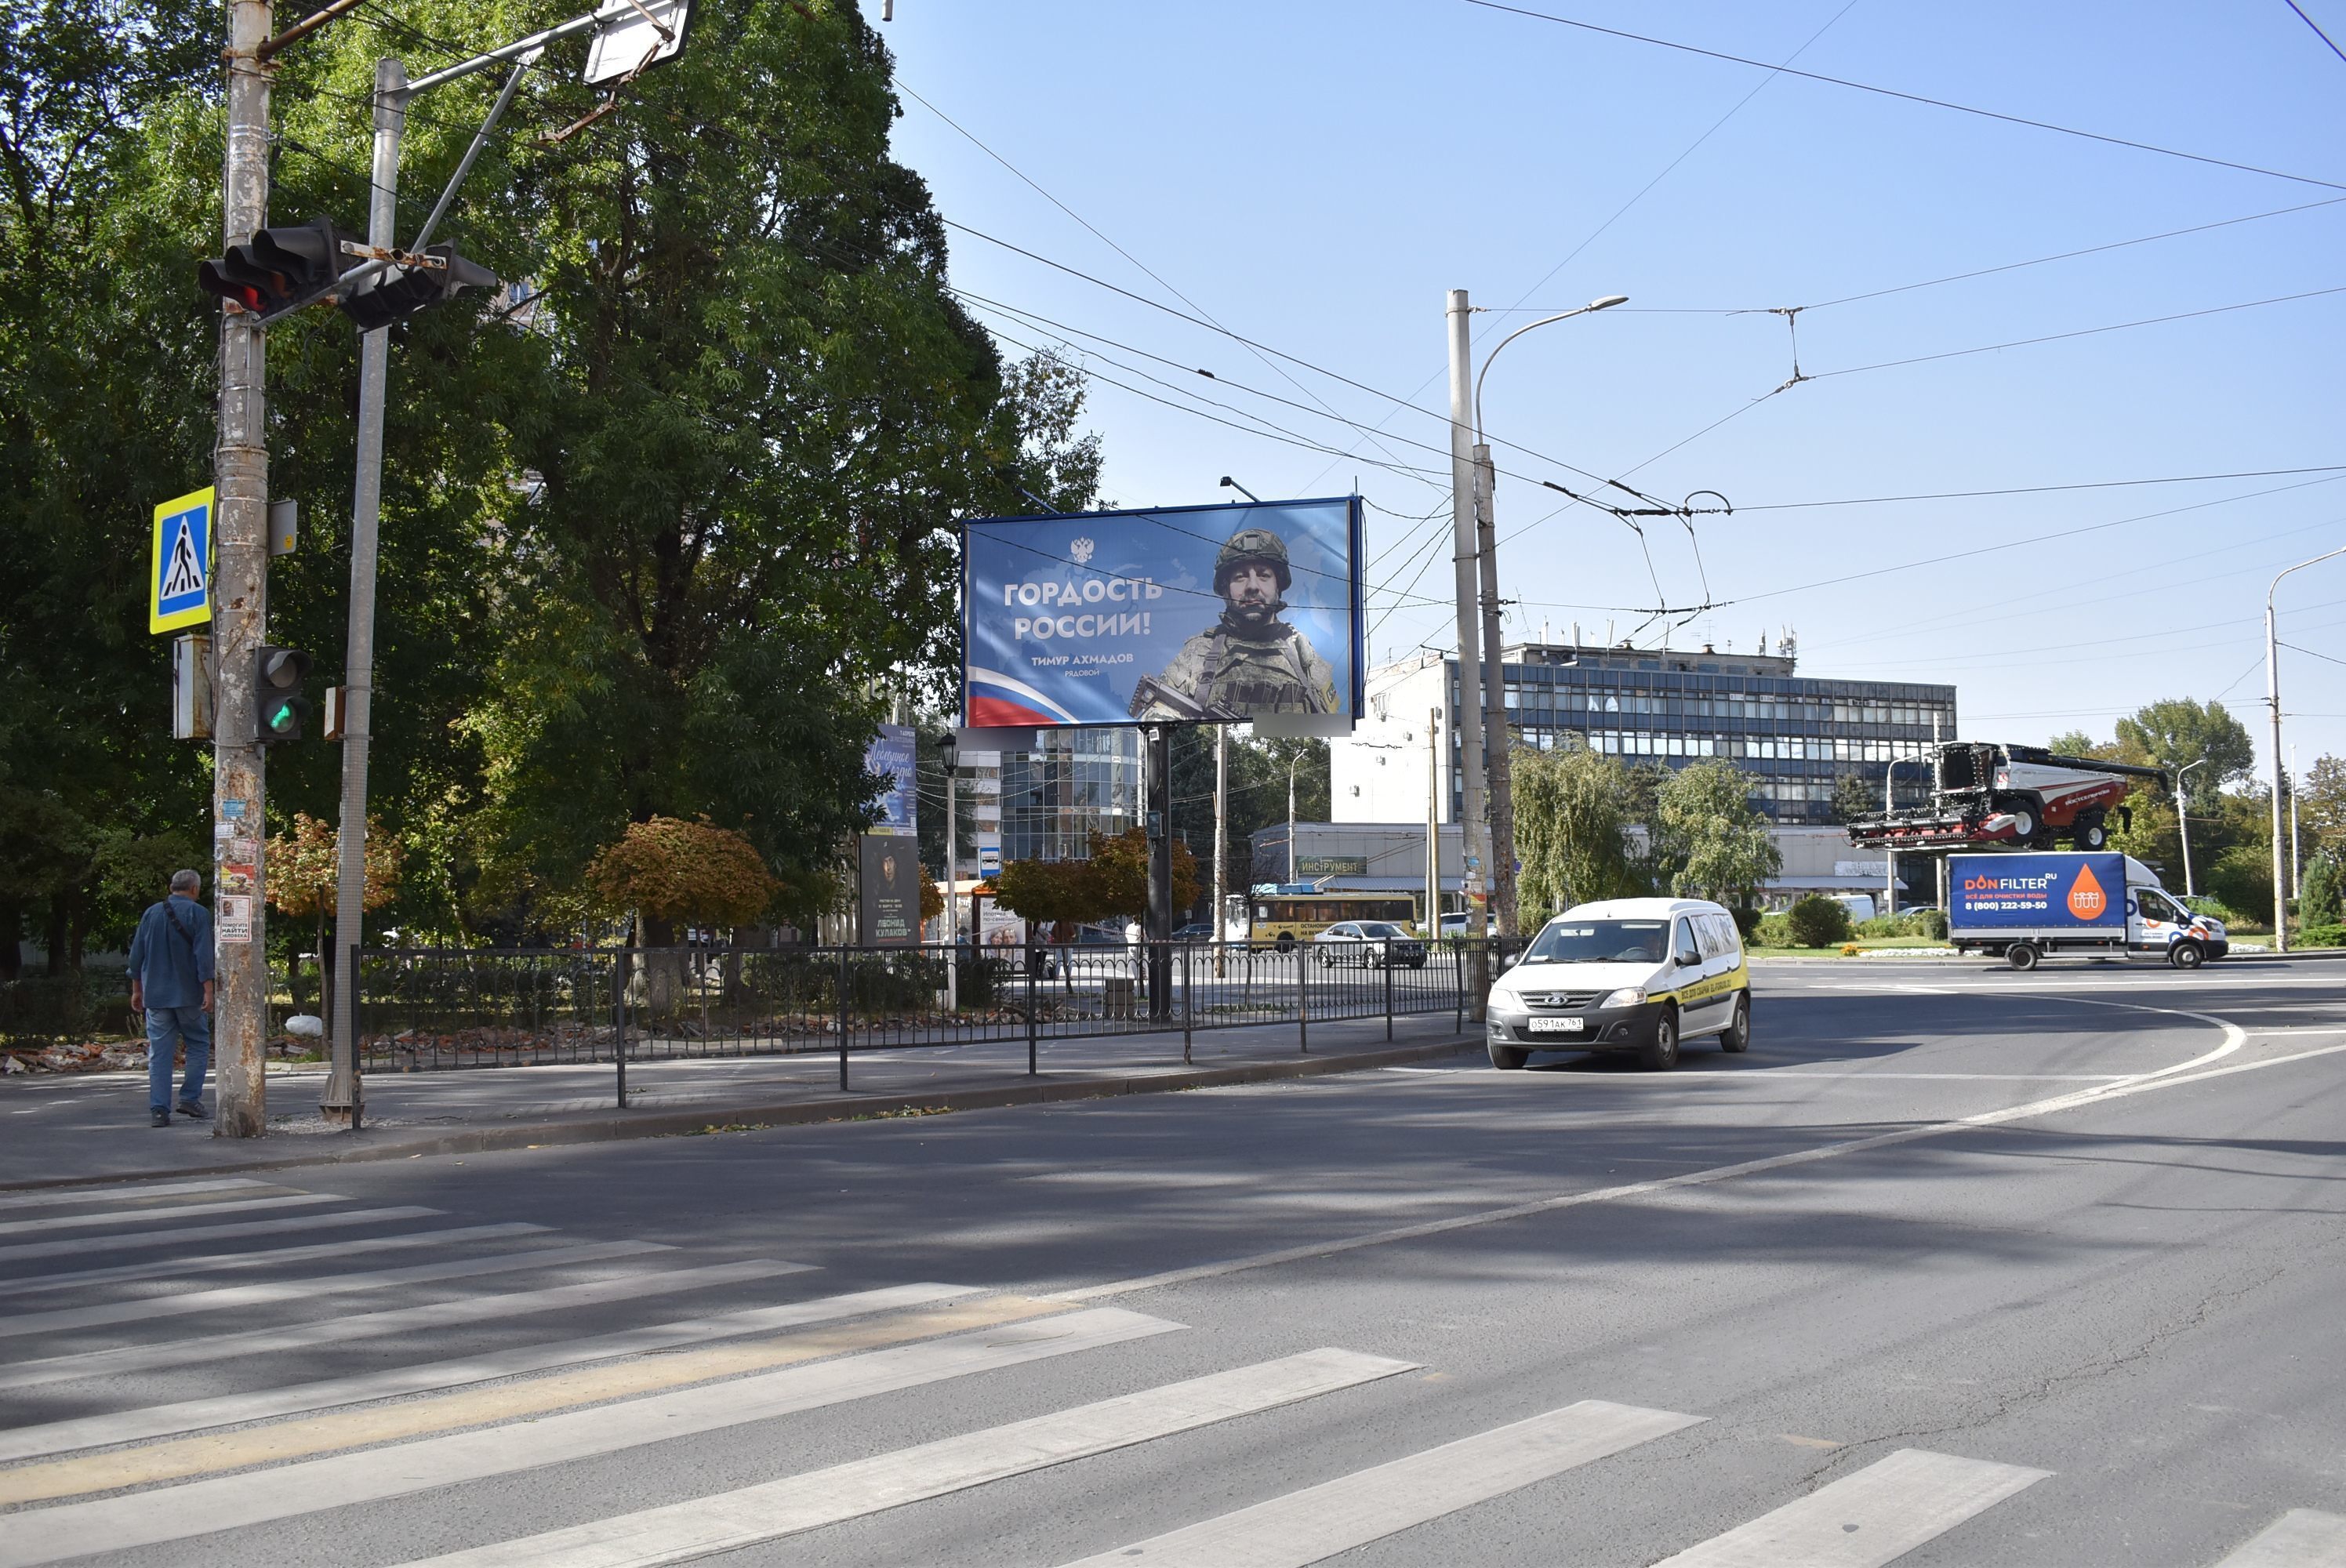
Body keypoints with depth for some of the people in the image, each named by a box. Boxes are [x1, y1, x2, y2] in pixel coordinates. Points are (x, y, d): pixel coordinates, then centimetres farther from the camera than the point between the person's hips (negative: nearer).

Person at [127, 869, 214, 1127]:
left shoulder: (151, 913, 9)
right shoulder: (198, 913, -5)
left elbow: (136, 955, 12)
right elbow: (203, 955, -12)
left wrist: (137, 990, 20)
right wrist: (208, 990, -12)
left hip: (155, 996, 4)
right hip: (188, 995, -4)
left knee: (159, 1052, 4)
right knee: (198, 1045, 10)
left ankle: (159, 1109, 1)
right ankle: (190, 1098, 3)